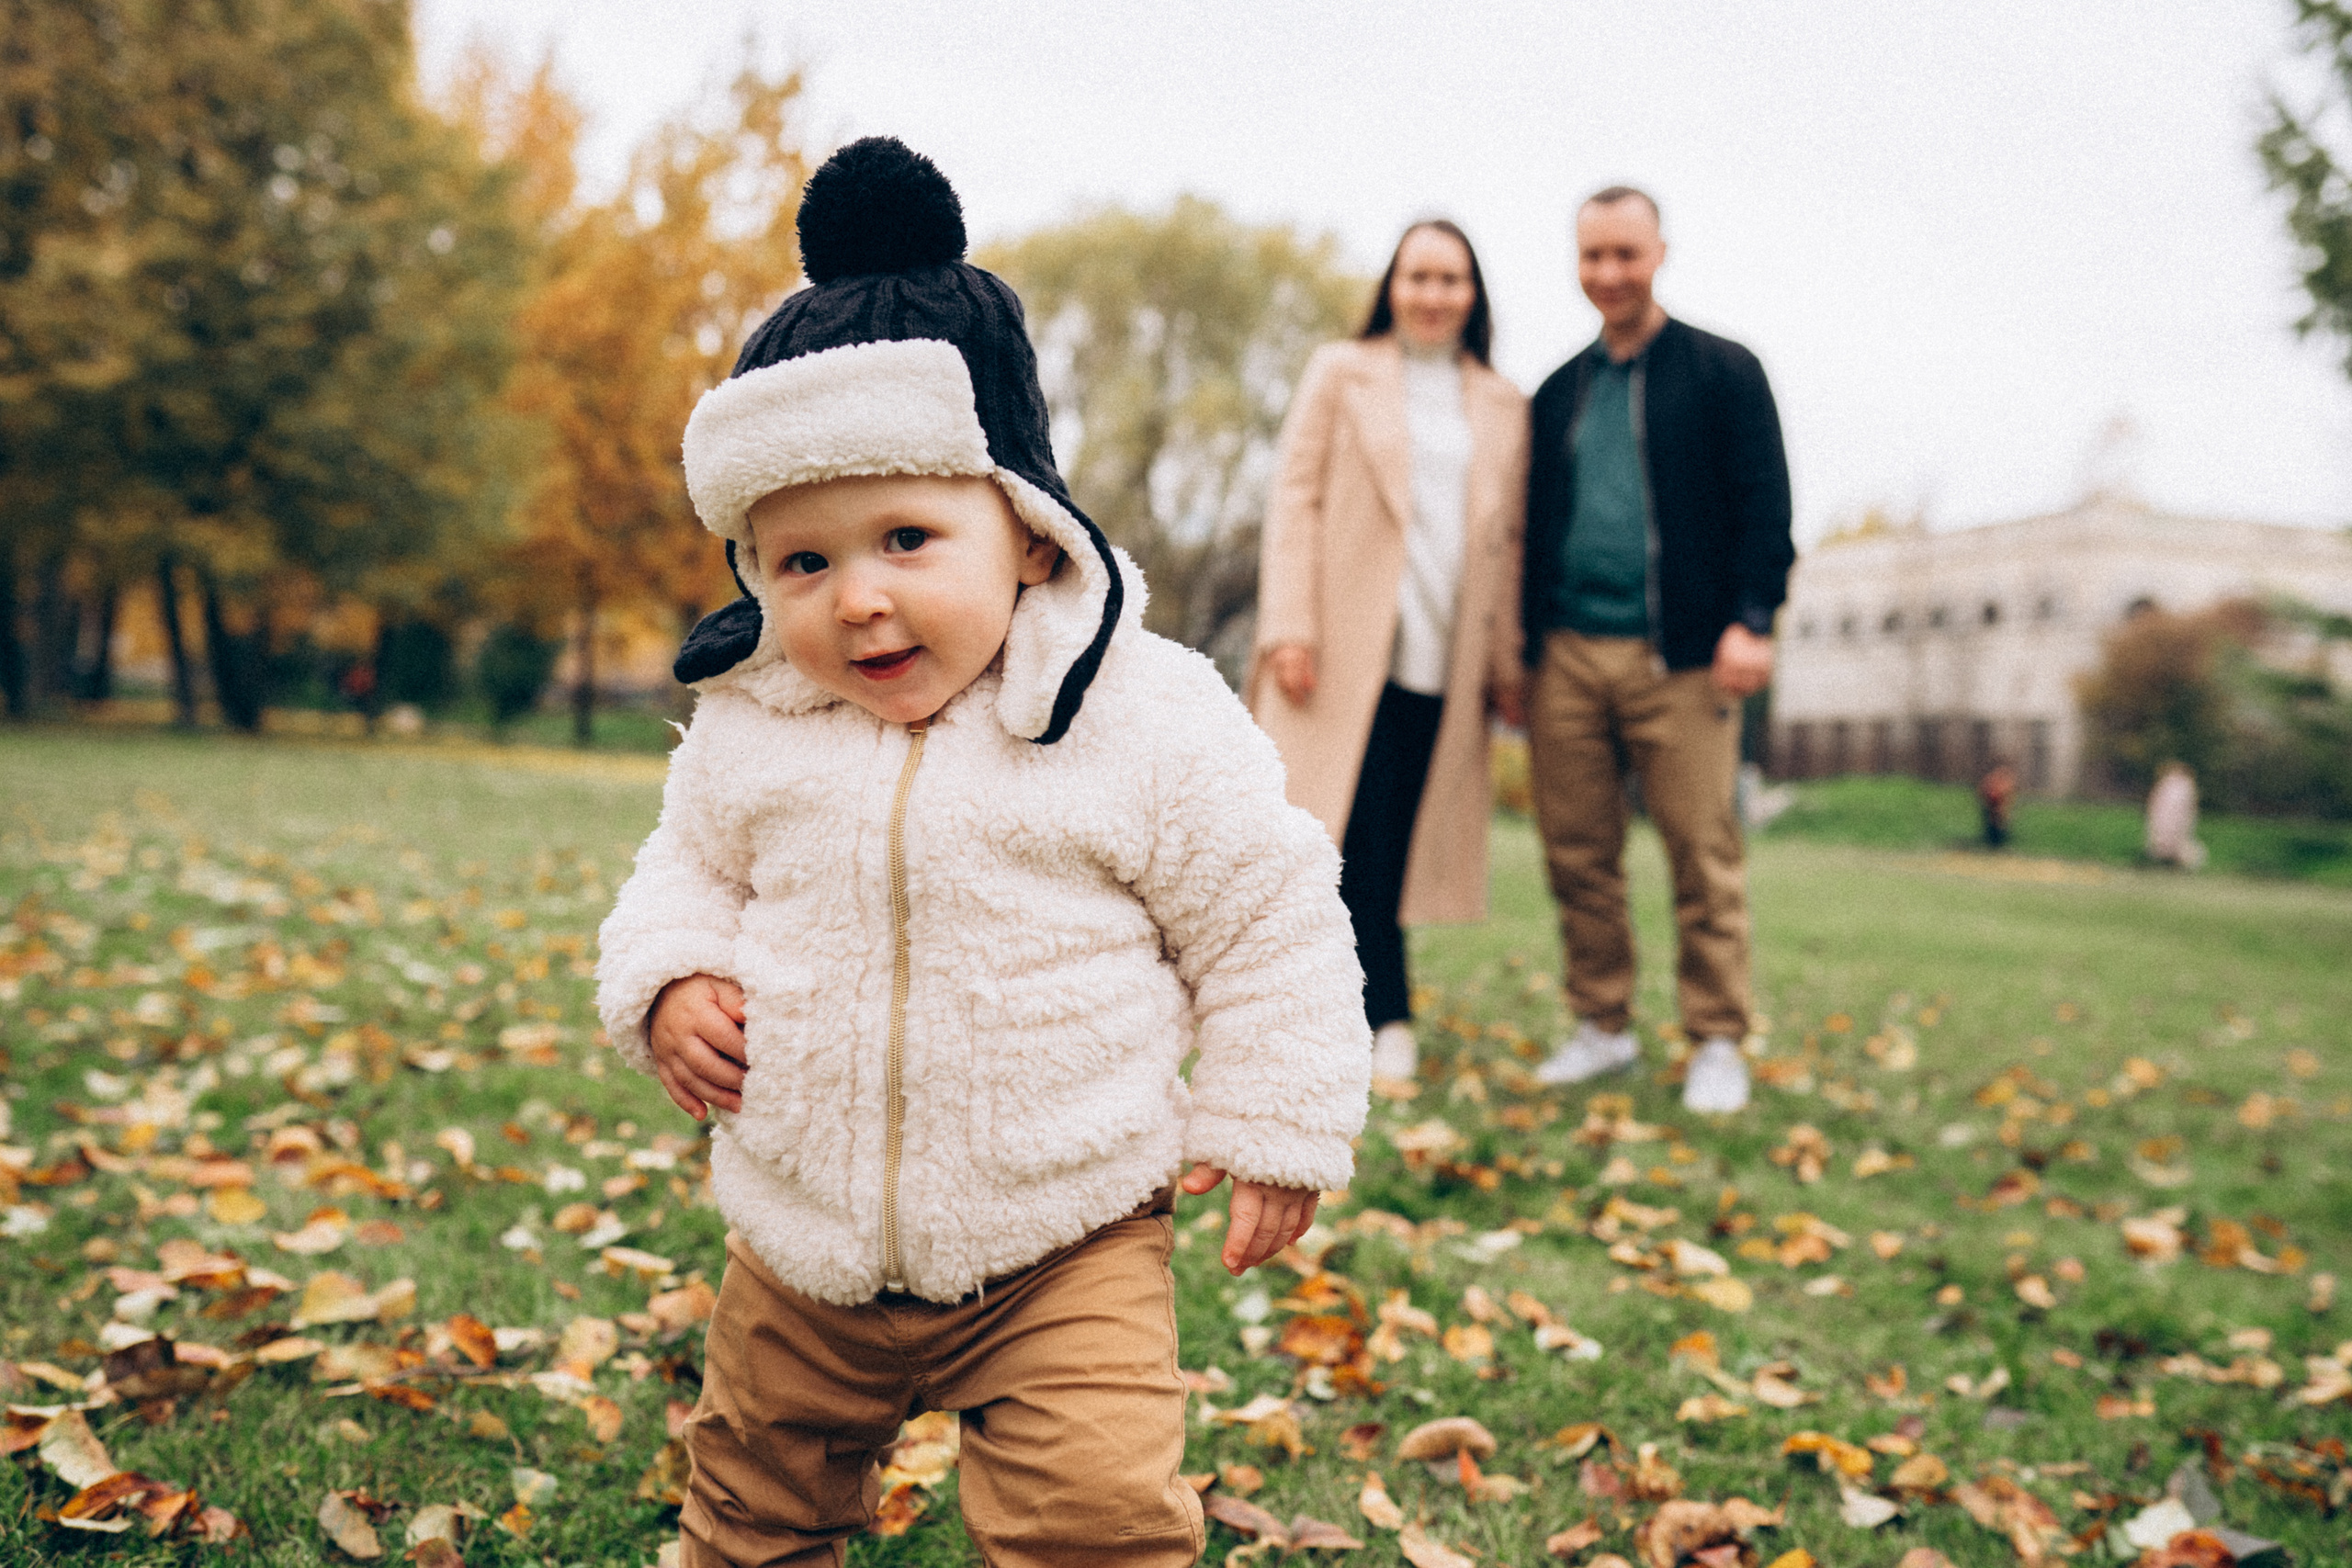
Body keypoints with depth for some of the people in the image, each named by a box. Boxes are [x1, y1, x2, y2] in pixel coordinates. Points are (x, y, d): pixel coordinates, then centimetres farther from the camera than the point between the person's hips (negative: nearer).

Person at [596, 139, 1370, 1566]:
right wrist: (668, 981, -6)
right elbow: (692, 863, 14)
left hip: (1063, 1243, -4)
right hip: (800, 1245, 4)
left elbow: (1269, 923, -6)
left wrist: (1276, 1124, -3)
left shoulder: (1150, 721, -16)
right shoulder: (748, 722, -5)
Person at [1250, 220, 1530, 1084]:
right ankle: (1383, 1015, 0)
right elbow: (1294, 499, 2)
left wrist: (1509, 651, 7)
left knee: (1398, 842, 2)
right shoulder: (1340, 373, 9)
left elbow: (1511, 534, 16)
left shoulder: (1504, 406, 16)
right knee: (1352, 834, -8)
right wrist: (1288, 626, -9)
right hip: (1347, 648, -2)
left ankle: (1366, 1021, 11)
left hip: (1442, 656, 3)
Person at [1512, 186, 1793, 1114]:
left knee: (1702, 857, -2)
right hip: (1565, 656, 4)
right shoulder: (1559, 393, 18)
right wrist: (1522, 638, 15)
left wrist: (1750, 620, -13)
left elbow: (1764, 506, -1)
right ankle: (1602, 1027, 18)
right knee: (1577, 855, 5)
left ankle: (1718, 1044, 8)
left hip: (1678, 656, -4)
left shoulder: (1722, 373, 5)